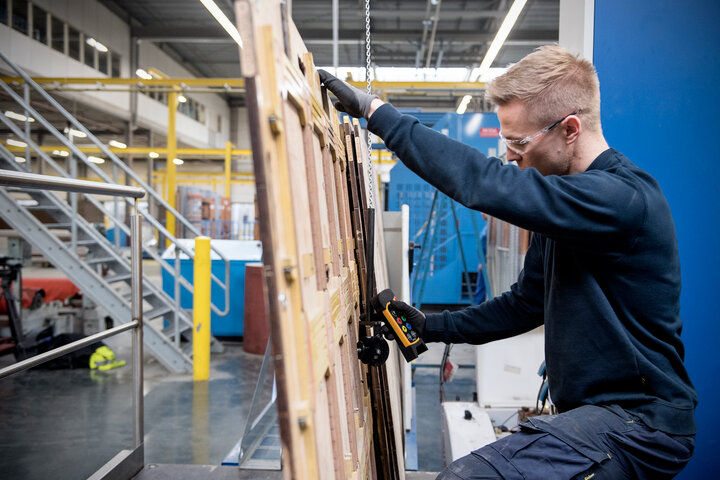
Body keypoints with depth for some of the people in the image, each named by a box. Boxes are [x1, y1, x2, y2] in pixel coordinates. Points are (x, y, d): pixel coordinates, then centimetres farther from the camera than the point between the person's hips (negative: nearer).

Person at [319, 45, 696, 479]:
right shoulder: (567, 197, 11)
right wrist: (433, 326, 8)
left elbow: (487, 184, -34)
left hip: (641, 426, -9)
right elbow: (527, 303, 16)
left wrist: (375, 110, -27)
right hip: (593, 410, 9)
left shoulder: (622, 197, -21)